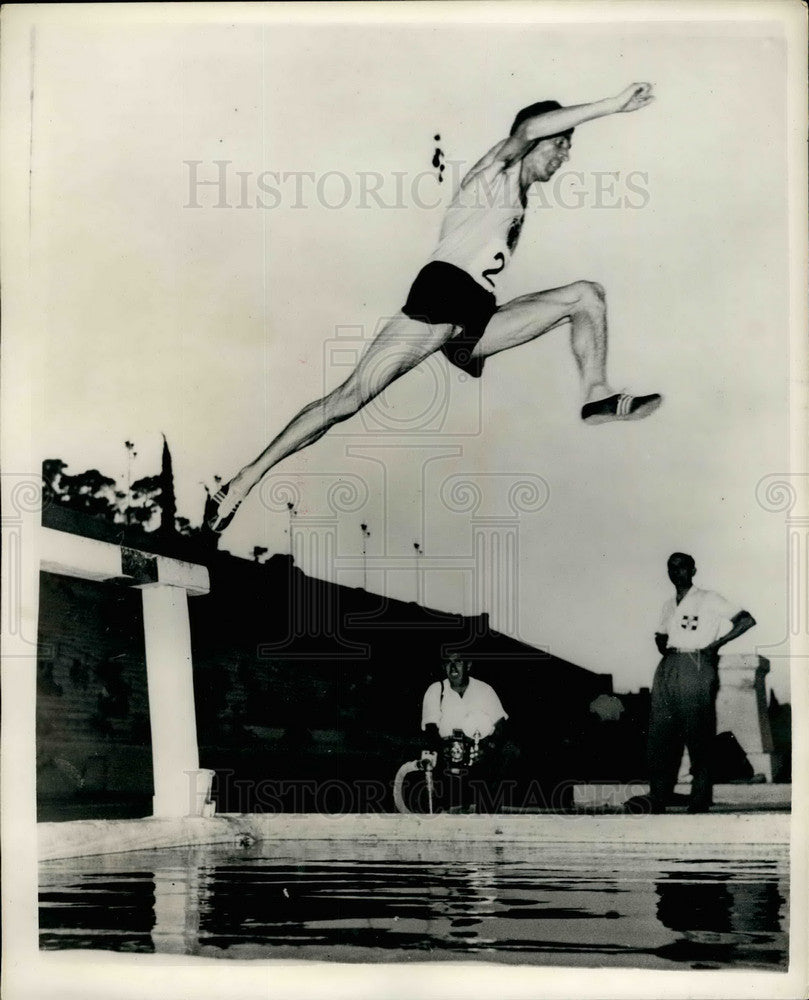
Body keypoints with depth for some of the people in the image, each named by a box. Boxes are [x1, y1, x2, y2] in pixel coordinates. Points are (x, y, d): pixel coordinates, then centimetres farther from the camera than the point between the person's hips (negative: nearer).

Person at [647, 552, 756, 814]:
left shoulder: (708, 599, 6)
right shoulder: (669, 605, 24)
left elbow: (747, 620, 0)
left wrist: (716, 644, -4)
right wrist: (661, 642, 10)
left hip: (696, 667, -5)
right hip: (667, 669, 6)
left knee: (698, 740, -7)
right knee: (659, 737, -1)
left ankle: (698, 807, -5)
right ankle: (657, 804, 2)